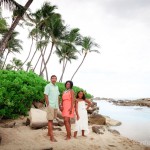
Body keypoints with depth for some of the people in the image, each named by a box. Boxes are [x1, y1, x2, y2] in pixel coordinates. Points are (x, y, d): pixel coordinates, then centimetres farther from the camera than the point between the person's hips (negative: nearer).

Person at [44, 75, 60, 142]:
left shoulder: (56, 87, 14)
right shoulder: (48, 86, -6)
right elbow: (46, 96, -10)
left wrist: (58, 105, 12)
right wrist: (48, 105, -14)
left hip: (55, 106, 7)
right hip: (50, 106, -6)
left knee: (51, 119, 14)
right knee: (50, 120, -5)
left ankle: (49, 132, 26)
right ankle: (52, 136, -4)